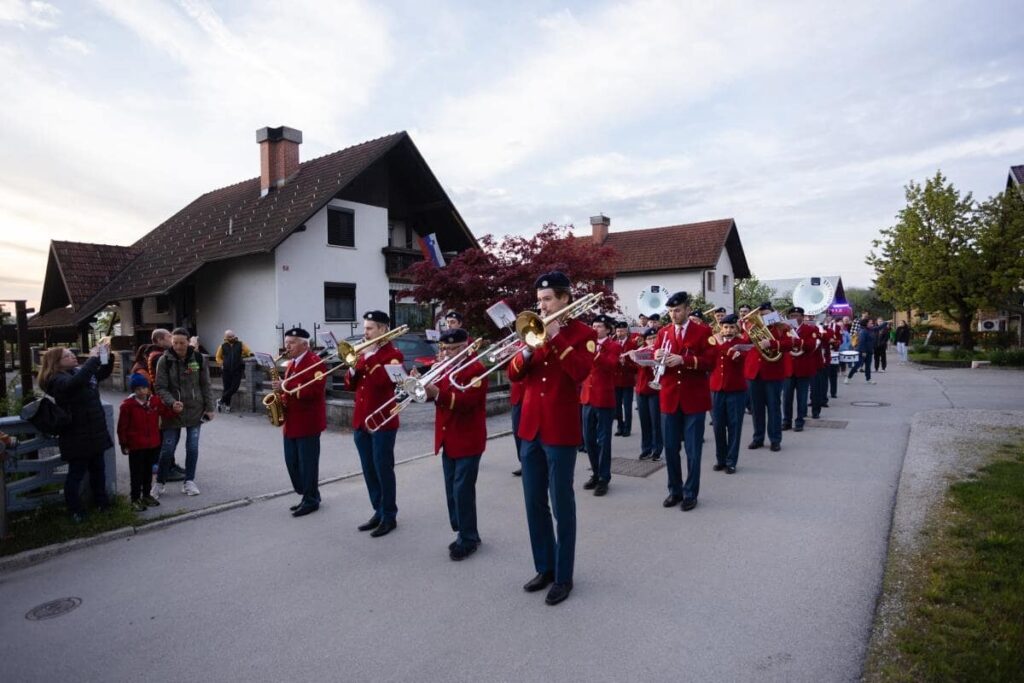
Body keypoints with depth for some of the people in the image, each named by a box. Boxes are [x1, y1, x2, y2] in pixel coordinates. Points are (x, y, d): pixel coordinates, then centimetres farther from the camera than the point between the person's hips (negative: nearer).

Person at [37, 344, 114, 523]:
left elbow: (104, 373, 21)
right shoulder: (57, 380, -16)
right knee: (77, 473, 3)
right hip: (77, 436, -8)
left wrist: (108, 356, 1)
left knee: (98, 469, 18)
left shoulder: (80, 371, 7)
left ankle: (101, 502, 31)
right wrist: (93, 358, -35)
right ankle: (75, 511, 15)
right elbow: (75, 382, -39)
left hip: (95, 432, 8)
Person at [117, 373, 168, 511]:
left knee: (148, 470, 16)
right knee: (136, 473, 4)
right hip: (136, 446, -4)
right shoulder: (127, 404, -11)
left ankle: (146, 495, 29)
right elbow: (122, 426, -7)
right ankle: (135, 499, 14)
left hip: (153, 444, 4)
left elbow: (166, 411, 12)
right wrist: (123, 444, -6)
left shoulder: (155, 401, -1)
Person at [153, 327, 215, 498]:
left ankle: (189, 481, 19)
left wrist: (209, 408, 0)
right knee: (167, 449, 2)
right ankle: (159, 483, 19)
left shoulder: (198, 358, -3)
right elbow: (160, 388, -8)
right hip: (173, 411, -1)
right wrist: (172, 402, -25)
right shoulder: (164, 360, -8)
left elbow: (205, 385, 3)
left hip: (195, 410, 1)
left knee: (192, 447, 6)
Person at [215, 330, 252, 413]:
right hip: (226, 370, 0)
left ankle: (221, 400, 12)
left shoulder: (240, 344, 3)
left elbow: (248, 352, 3)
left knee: (234, 387, -6)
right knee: (227, 387, 4)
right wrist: (222, 364, 0)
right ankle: (227, 405, 18)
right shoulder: (223, 346, 4)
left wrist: (250, 354, -18)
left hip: (237, 370, 0)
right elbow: (218, 357, 13)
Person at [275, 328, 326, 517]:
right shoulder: (291, 363, 16)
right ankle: (306, 495, 26)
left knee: (308, 463, -1)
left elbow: (315, 390, -25)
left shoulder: (315, 362, -14)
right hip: (291, 421, 9)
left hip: (307, 422, -9)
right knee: (292, 462, 13)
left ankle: (311, 500, 12)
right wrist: (282, 394, 5)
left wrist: (286, 386, -26)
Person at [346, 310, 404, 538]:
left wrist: (370, 358, -19)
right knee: (368, 470, 12)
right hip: (360, 420, 7)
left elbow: (385, 381, -24)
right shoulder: (363, 354, 15)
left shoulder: (393, 354, -7)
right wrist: (354, 365, -4)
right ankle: (378, 512, 24)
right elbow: (350, 385, 13)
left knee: (383, 469, -1)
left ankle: (389, 517, 10)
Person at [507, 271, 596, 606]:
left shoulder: (584, 334, -3)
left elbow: (580, 372, -21)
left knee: (562, 506, 4)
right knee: (534, 504, 13)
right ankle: (545, 567, 29)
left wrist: (555, 338, -20)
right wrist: (527, 349, -11)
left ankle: (563, 576, 18)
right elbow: (514, 374, 7)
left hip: (560, 431, -6)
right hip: (530, 428, 6)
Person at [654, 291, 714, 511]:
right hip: (669, 398, 3)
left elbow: (710, 361, -10)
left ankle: (690, 494, 17)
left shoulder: (703, 331, -2)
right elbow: (656, 362, 9)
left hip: (694, 398, -3)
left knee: (693, 450, 4)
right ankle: (675, 491, 23)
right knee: (670, 448, 9)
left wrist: (683, 360, -22)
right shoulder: (663, 332, 9)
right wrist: (657, 358, -14)